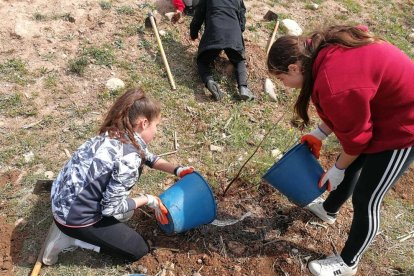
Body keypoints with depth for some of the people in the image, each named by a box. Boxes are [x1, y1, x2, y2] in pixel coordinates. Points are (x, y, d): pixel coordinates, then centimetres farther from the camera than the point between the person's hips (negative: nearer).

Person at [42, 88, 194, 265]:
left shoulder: (115, 133, -3)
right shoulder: (128, 158, -29)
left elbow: (145, 156, 15)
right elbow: (112, 208, -21)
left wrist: (177, 170, 8)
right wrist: (148, 200, -9)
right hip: (75, 217, -8)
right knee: (139, 250, 7)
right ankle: (69, 236, 4)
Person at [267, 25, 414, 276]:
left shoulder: (336, 86, -36)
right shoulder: (322, 51, -8)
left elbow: (355, 136, -21)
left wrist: (337, 169, -5)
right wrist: (320, 134, 4)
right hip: (388, 101, 9)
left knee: (365, 200, 2)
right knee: (351, 165, 25)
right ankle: (329, 209, 52)